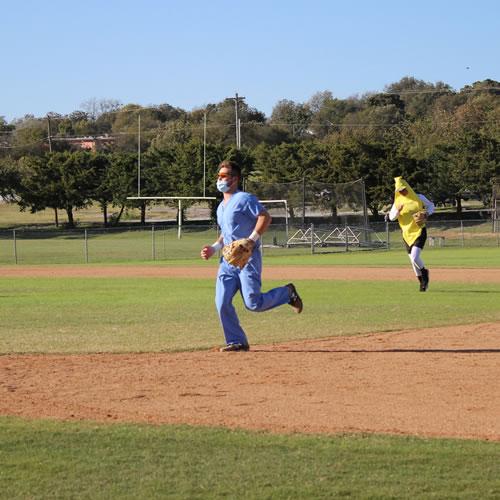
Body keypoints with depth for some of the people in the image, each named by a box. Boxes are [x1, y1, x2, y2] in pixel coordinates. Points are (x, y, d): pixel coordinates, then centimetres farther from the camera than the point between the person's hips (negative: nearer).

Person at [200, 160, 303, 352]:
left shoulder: (244, 199, -7)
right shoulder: (221, 207, 21)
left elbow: (265, 217, -16)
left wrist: (251, 241, -23)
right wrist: (214, 248, 15)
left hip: (248, 258, -8)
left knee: (253, 303, -13)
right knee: (222, 303, -6)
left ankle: (287, 293, 13)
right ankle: (237, 341, 4)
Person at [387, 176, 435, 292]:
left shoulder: (419, 198, -3)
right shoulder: (398, 202, 3)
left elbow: (431, 205, 10)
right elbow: (391, 217, 0)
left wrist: (427, 213, -10)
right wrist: (398, 210, -19)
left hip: (419, 231, -4)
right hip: (407, 233, 4)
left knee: (415, 257, -20)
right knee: (413, 260, 9)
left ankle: (424, 272, 9)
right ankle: (422, 282, 26)